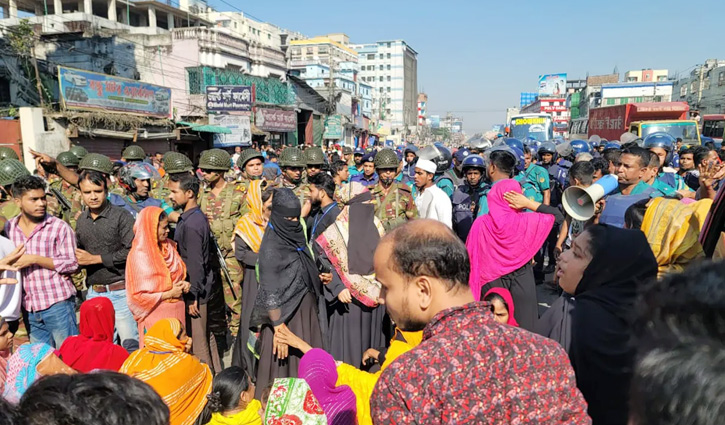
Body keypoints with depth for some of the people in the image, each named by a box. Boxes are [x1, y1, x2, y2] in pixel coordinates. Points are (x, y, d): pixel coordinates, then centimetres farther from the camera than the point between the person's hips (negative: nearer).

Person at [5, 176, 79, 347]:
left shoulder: (59, 227, -8)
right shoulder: (9, 228, 7)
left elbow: (72, 264, -10)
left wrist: (35, 259, -17)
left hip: (57, 303, -5)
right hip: (29, 308, 5)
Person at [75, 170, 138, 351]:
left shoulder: (122, 216, -8)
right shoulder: (81, 220, 11)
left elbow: (131, 251, -17)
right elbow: (79, 251, 23)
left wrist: (94, 259, -13)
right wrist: (77, 263, 0)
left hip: (121, 291, -6)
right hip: (94, 293, 6)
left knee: (130, 344, -2)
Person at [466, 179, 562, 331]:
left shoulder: (480, 223, -10)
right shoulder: (526, 221, -13)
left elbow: (471, 257, -4)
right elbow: (558, 216, -1)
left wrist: (473, 288, 8)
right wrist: (529, 203, -8)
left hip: (491, 283, 1)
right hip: (522, 282, -1)